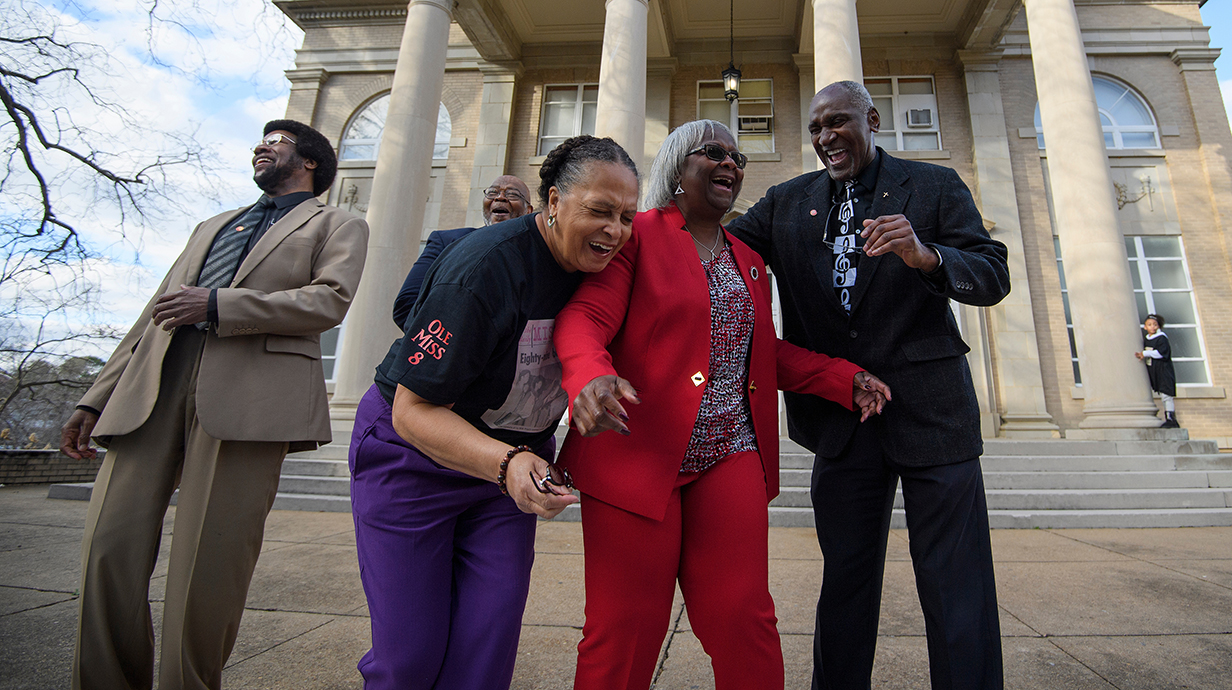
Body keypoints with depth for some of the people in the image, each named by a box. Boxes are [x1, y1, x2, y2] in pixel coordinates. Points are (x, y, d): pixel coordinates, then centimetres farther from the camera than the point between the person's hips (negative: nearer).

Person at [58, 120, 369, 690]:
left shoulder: (336, 226, 17)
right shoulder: (212, 227, 34)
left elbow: (331, 300, -4)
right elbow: (153, 317, 29)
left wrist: (218, 304, -10)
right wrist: (96, 399, 20)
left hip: (248, 393, -5)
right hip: (153, 386, 6)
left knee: (207, 564, -7)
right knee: (108, 551, -2)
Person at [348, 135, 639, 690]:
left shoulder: (595, 264, -6)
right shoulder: (482, 267, -27)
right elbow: (413, 410, -25)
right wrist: (506, 463, -39)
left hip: (512, 458, 5)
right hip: (412, 456, -5)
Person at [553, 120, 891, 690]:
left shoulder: (748, 262, 20)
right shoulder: (635, 235, 1)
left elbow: (765, 352, 22)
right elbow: (584, 316, -10)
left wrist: (845, 379, 10)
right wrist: (590, 374, -32)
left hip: (731, 456, 5)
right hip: (637, 456, -4)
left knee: (742, 620, 0)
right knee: (625, 630, 2)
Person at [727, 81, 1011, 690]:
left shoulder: (935, 186, 4)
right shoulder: (787, 202, 10)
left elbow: (995, 276, -3)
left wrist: (924, 255, -23)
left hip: (930, 410, -1)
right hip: (842, 418, 2)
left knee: (958, 594, 3)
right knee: (844, 585, 13)